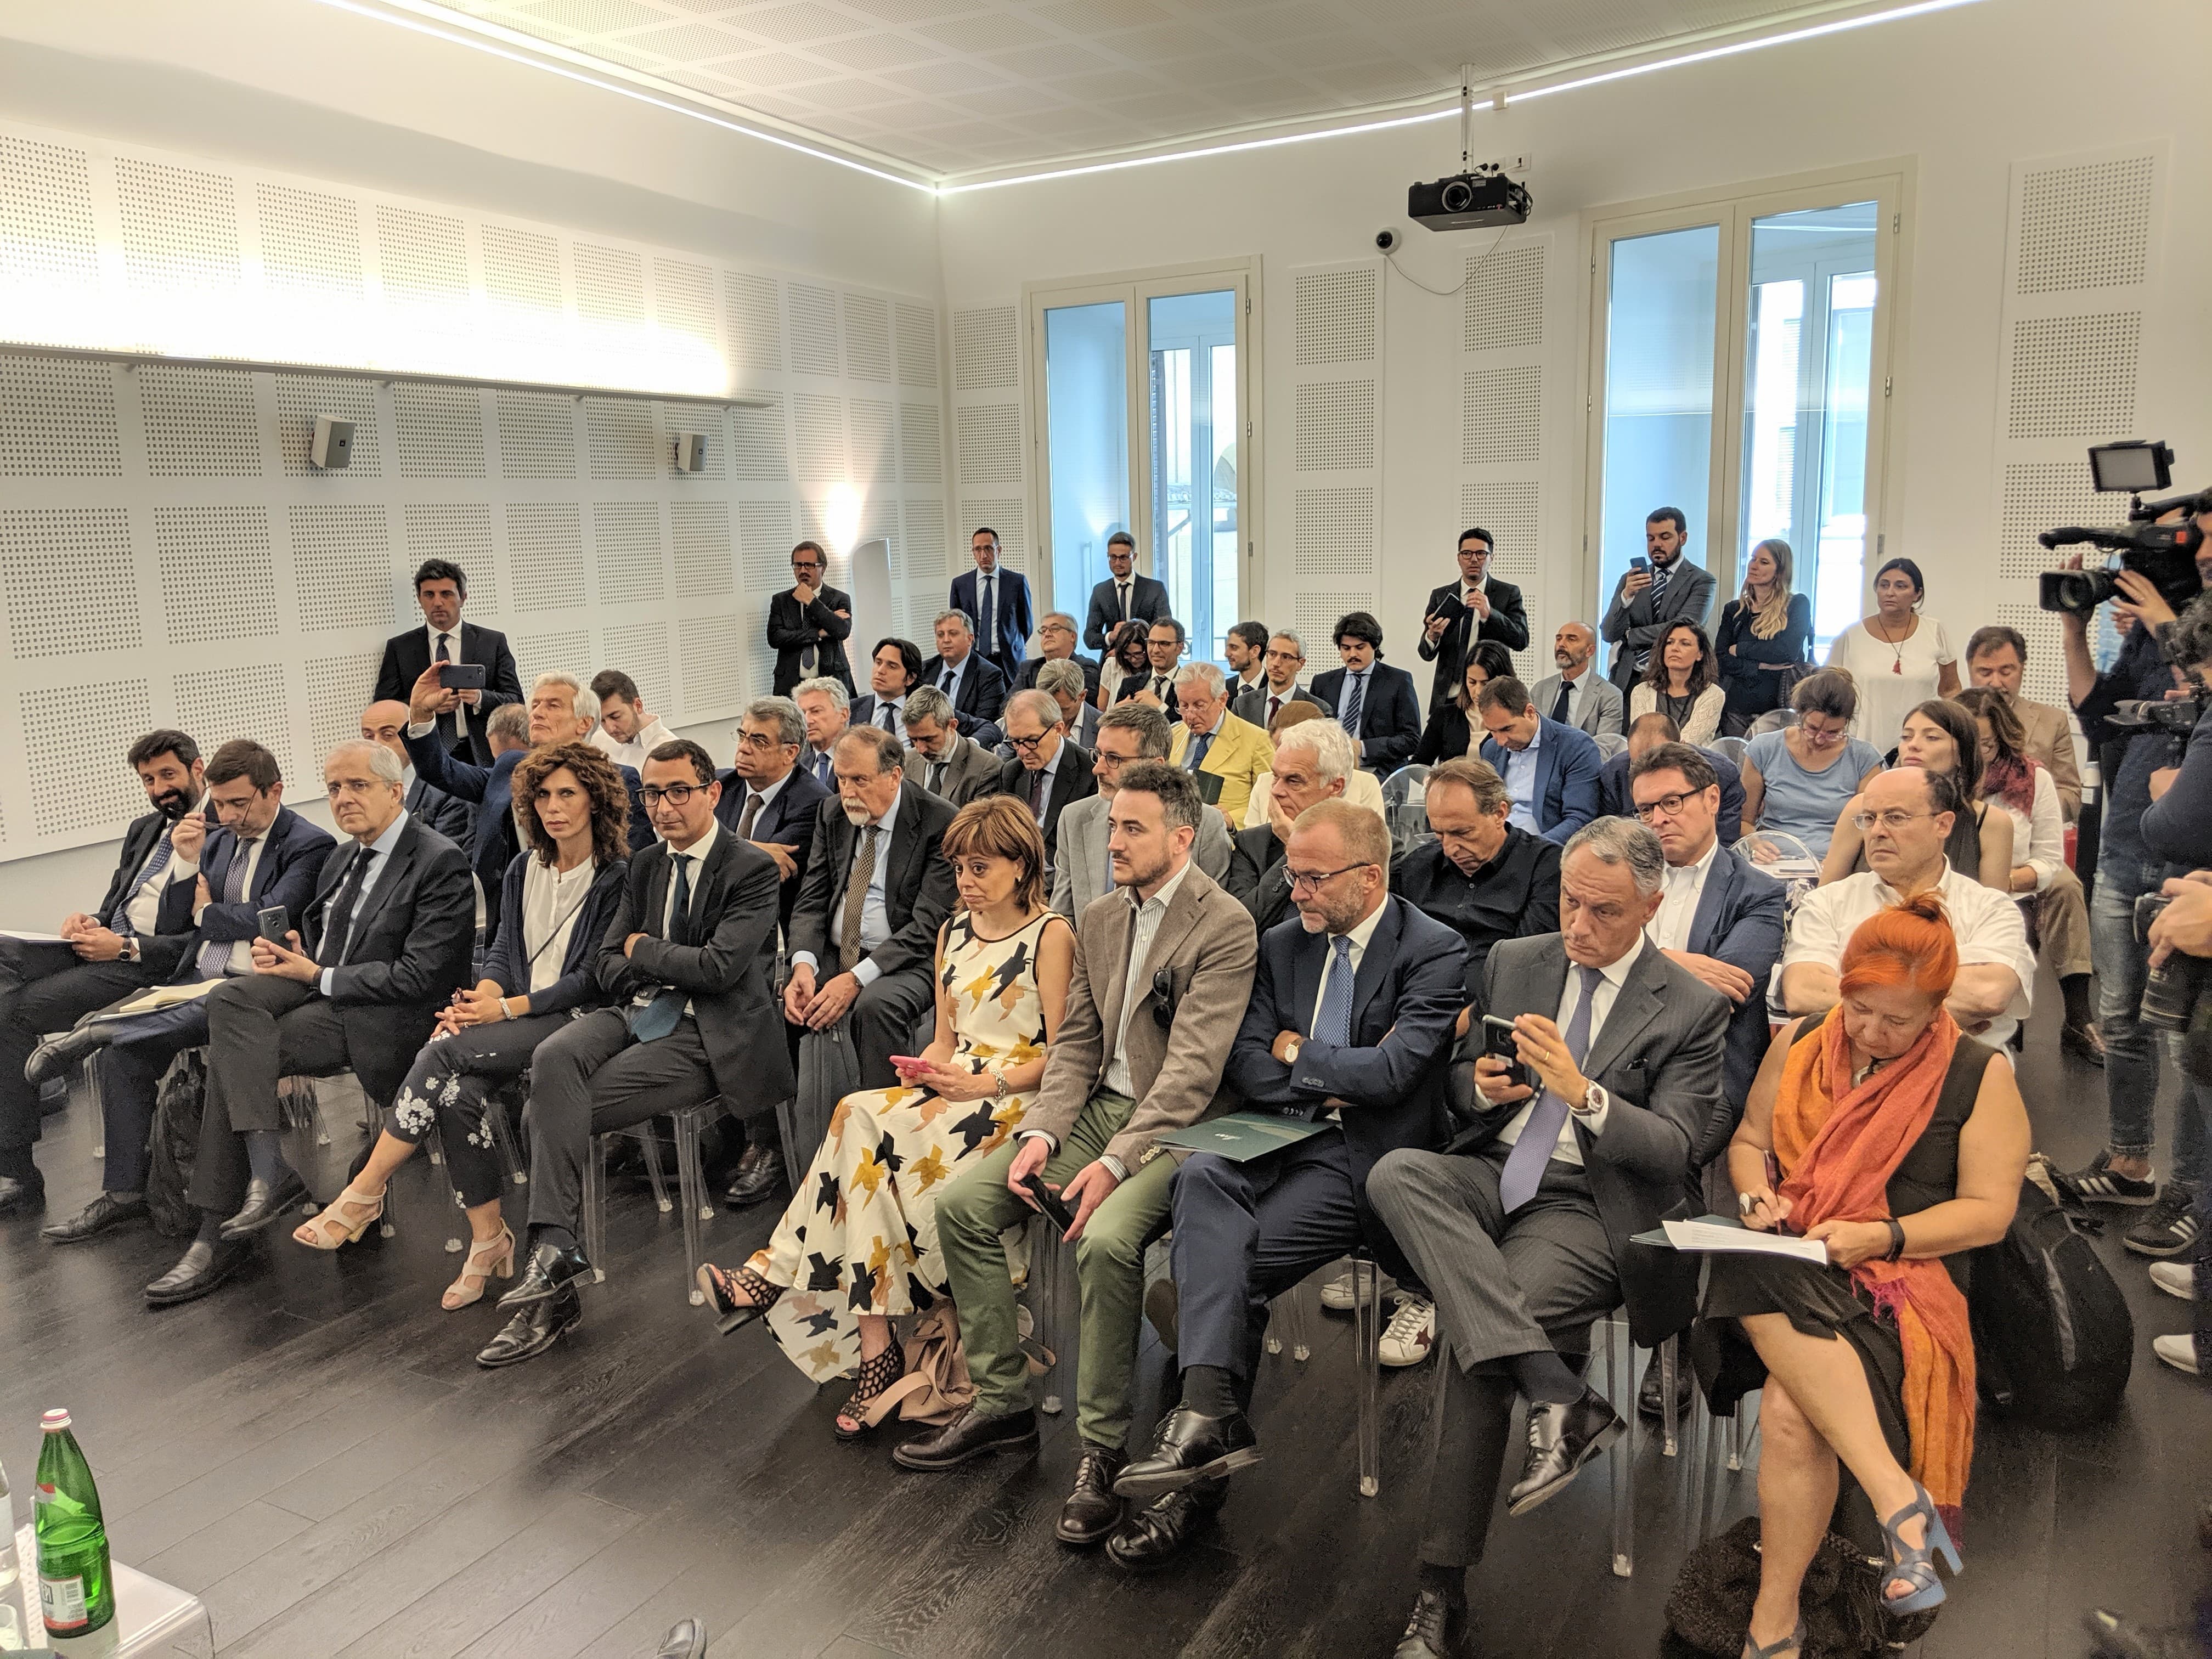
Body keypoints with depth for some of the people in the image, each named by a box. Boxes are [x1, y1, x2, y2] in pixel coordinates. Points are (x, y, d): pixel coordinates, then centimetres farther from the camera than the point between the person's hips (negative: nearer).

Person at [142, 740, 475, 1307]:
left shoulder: (441, 863, -12)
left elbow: (420, 978, -17)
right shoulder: (343, 857, 16)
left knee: (232, 1055, -19)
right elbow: (314, 937, 24)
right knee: (229, 997, -19)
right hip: (322, 987, 8)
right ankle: (268, 1171, -23)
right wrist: (287, 954, 0)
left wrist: (319, 975, -13)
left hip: (382, 1017, -8)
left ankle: (220, 1236, -12)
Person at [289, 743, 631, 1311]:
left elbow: (591, 979, -10)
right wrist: (481, 997, -7)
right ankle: (488, 1242, -14)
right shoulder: (523, 869, 15)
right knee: (459, 1093, -26)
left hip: (577, 1019, -6)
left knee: (445, 1050, -26)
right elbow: (503, 950, 15)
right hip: (516, 1014, 6)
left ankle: (366, 1192, -13)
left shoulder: (617, 876, -7)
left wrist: (506, 1008, -14)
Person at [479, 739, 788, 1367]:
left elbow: (719, 967, -17)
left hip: (701, 1039, -6)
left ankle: (554, 1267, -8)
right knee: (552, 1059, -27)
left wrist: (645, 950, -2)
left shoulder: (752, 869, -5)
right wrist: (674, 969, -6)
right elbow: (610, 966, 13)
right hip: (638, 1013, 6)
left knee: (548, 1110, -19)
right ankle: (553, 1249, -29)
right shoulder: (645, 864, 17)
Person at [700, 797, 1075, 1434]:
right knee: (862, 1122, -26)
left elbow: (1062, 1053, -8)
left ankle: (772, 1279, -18)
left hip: (1018, 1094, -6)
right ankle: (875, 1345, -26)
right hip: (951, 1087, 6)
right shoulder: (954, 930, 18)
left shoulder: (1051, 934, -4)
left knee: (863, 1122, -27)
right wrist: (925, 1067, -1)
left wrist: (984, 1084, -16)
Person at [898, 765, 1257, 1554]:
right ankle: (1002, 1400, 8)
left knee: (1107, 1239, -33)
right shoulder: (1098, 918, 10)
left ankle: (1102, 1449, -12)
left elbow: (1193, 1069, -19)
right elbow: (1075, 1042, 11)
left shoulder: (1225, 928, -14)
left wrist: (1116, 1162, -25)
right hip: (1096, 1107, 8)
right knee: (961, 1201, -6)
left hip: (1175, 1128, -7)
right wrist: (1042, 1132, -5)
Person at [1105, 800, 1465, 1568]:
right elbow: (1245, 1062, 7)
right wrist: (1332, 1082, -7)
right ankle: (1209, 1409, -34)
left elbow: (1392, 1073, -16)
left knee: (1228, 1256, -24)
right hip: (1285, 1140, 5)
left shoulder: (1436, 952, -5)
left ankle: (1200, 1447, -13)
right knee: (1201, 1177, -28)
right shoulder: (1282, 944, 14)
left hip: (1367, 1161, -5)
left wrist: (1299, 1054, -2)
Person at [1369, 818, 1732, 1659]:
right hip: (1489, 1175, 4)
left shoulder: (1692, 1008, 0)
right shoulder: (1514, 961, 12)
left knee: (1471, 1328, -28)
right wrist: (1485, 1085, -9)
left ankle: (1443, 1588, -14)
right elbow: (1458, 1083, 16)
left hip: (1588, 1204, -4)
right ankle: (1557, 1393, -34)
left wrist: (1582, 1092, -25)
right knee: (1397, 1172, -31)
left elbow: (1673, 1148, -8)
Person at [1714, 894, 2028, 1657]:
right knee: (1759, 1276, -38)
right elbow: (1748, 1142, 22)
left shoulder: (1979, 1074, 4)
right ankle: (1897, 1497, -34)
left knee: (1790, 1410, -32)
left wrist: (1881, 1236, -13)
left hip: (1902, 1282, -3)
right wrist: (1757, 1194, -1)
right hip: (1783, 1266, 3)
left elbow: (1989, 1212, 0)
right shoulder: (1799, 1043, 13)